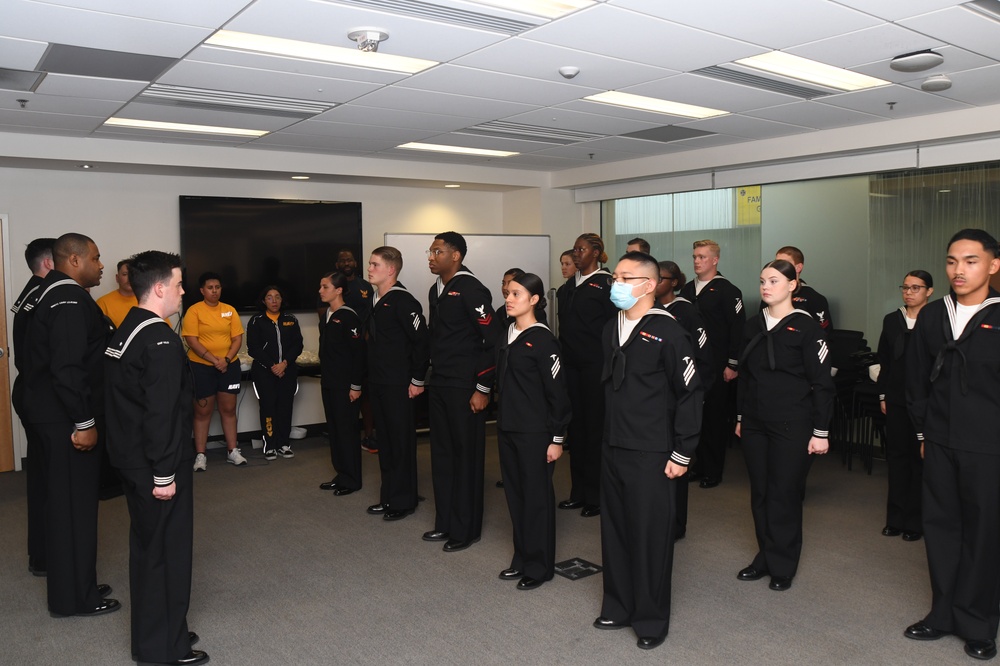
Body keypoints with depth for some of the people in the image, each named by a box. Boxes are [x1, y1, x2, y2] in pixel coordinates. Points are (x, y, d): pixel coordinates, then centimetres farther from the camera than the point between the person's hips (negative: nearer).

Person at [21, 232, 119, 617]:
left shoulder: (49, 295, 14)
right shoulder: (70, 300, -19)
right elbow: (68, 368, -26)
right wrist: (84, 422, -23)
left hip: (50, 415, 10)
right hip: (67, 421, -10)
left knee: (64, 502, 17)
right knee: (75, 504, 0)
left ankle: (72, 585, 30)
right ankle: (75, 597, 12)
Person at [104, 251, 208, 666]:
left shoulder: (124, 332, 9)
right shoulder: (160, 340, -21)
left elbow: (126, 399, 12)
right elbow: (161, 414, -25)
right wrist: (163, 474, -20)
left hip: (131, 459, 10)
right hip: (155, 466, -10)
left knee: (147, 546, 19)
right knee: (168, 550, 3)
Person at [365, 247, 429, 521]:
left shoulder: (403, 301, -15)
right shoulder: (372, 300, 10)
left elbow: (421, 341, -17)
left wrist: (417, 380, -15)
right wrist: (365, 379, 16)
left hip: (398, 385, -8)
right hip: (377, 382, 8)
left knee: (402, 440, 2)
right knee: (385, 439, 15)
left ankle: (404, 500, 14)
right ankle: (389, 496, 27)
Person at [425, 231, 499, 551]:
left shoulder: (470, 289, -13)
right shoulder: (435, 290, 12)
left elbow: (492, 339, -16)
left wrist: (483, 388, -16)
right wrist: (432, 375, 16)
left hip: (464, 388, -8)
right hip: (439, 385, 8)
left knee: (466, 456, 2)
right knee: (441, 453, 13)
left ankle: (465, 529, 14)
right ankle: (445, 522, 26)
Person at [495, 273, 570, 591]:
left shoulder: (543, 340, -13)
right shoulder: (506, 336, 8)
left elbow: (557, 392, -12)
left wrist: (556, 438, -12)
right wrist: (502, 420, 12)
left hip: (535, 433, -7)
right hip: (507, 429, 7)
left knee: (537, 496, 4)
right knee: (515, 494, 14)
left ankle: (539, 566, 18)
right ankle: (522, 559, 28)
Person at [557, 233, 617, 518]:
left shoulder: (606, 285, -7)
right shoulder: (568, 287, 14)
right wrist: (563, 356, 10)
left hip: (595, 366, -7)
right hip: (571, 365, 7)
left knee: (594, 426, 0)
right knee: (575, 425, 11)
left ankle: (596, 495, 11)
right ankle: (579, 491, 21)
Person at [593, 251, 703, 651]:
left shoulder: (667, 332, -13)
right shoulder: (610, 330, 8)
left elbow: (690, 395, -12)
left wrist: (682, 454, -11)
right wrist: (608, 437, 14)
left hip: (651, 454, -6)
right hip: (613, 449, 7)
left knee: (650, 536, 4)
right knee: (615, 531, 14)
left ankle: (651, 620, 21)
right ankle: (618, 607, 31)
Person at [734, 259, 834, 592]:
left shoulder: (806, 327, -8)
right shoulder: (753, 326, 8)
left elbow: (822, 382, -8)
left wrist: (821, 431, -10)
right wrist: (740, 417, 15)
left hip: (791, 425, -5)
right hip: (755, 424, 5)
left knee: (784, 494, 2)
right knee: (759, 493, 10)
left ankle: (782, 566, 17)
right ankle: (765, 557, 24)